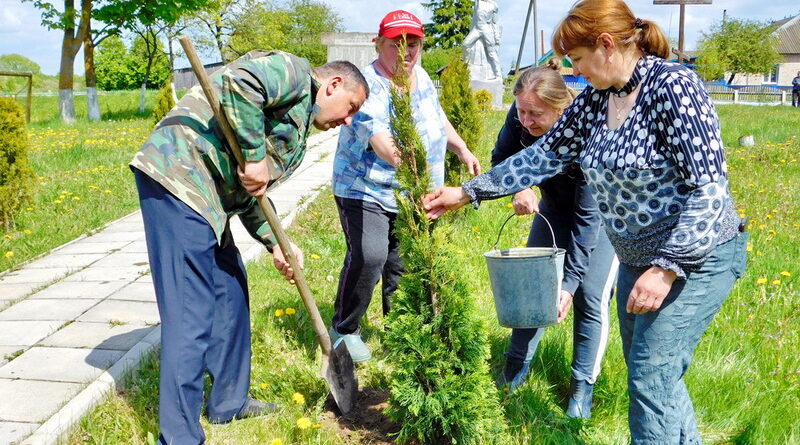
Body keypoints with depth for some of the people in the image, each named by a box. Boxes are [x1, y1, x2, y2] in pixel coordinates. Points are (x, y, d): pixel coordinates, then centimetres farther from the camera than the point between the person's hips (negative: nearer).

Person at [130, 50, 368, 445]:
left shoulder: (297, 130, 26)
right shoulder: (294, 73, -2)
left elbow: (248, 193, 25)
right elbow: (238, 83, -23)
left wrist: (274, 243, 12)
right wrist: (253, 157, -17)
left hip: (207, 197, 11)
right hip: (178, 178, -11)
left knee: (230, 294, 19)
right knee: (191, 315, -10)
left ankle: (228, 403, 34)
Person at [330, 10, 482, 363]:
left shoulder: (420, 77, 5)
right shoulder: (369, 88, -22)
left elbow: (438, 119, 24)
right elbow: (382, 143, -38)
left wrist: (463, 150, 18)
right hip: (366, 190, -7)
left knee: (403, 264, 11)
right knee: (368, 256, -22)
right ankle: (344, 330, -2)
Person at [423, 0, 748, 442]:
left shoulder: (674, 86, -22)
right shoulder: (596, 98, 2)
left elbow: (708, 188, -25)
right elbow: (544, 155, 8)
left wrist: (668, 268, -28)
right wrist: (467, 192, 6)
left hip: (698, 257, -8)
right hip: (637, 258, 8)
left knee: (651, 378, -10)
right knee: (644, 371, 15)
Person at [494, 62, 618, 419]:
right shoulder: (522, 116, -25)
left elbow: (588, 217, -34)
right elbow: (502, 157, -7)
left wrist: (571, 281, -34)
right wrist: (520, 189, -29)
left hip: (602, 210, -5)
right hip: (555, 205, 5)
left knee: (590, 296, -10)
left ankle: (583, 388, 5)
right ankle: (516, 369, 17)